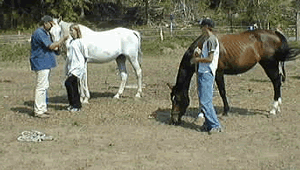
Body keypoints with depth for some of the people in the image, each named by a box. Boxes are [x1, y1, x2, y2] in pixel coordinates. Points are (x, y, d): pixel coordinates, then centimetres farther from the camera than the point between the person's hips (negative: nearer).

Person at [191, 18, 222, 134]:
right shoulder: (209, 40, 16)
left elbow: (210, 59, -20)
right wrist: (200, 53, 9)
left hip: (206, 73, -10)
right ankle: (208, 124, 19)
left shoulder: (211, 40, -15)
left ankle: (215, 125, -6)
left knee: (205, 101, -10)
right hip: (204, 72, 10)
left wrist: (197, 59, -9)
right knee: (204, 100, 13)